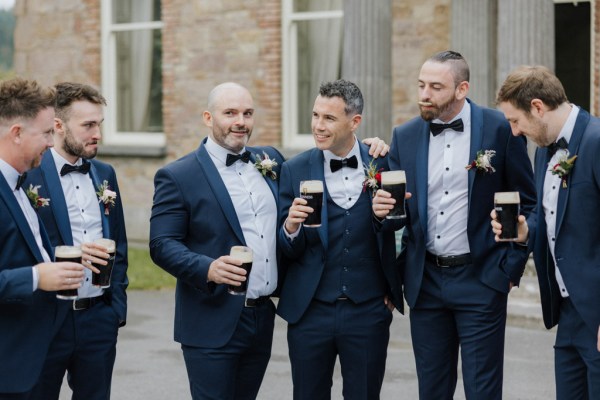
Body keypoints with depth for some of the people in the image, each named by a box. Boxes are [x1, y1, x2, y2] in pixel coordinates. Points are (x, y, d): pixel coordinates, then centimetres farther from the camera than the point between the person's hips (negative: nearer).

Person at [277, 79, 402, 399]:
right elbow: (287, 252, 1)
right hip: (310, 312, 1)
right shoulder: (294, 171, -1)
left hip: (368, 311, 0)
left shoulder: (383, 165, -2)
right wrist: (290, 227, -20)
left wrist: (394, 290, 6)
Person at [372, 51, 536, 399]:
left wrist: (512, 268, -5)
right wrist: (384, 210, -13)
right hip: (426, 280, 4)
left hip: (480, 279, -4)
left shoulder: (500, 129, -6)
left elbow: (527, 203, -2)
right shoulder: (406, 136, 5)